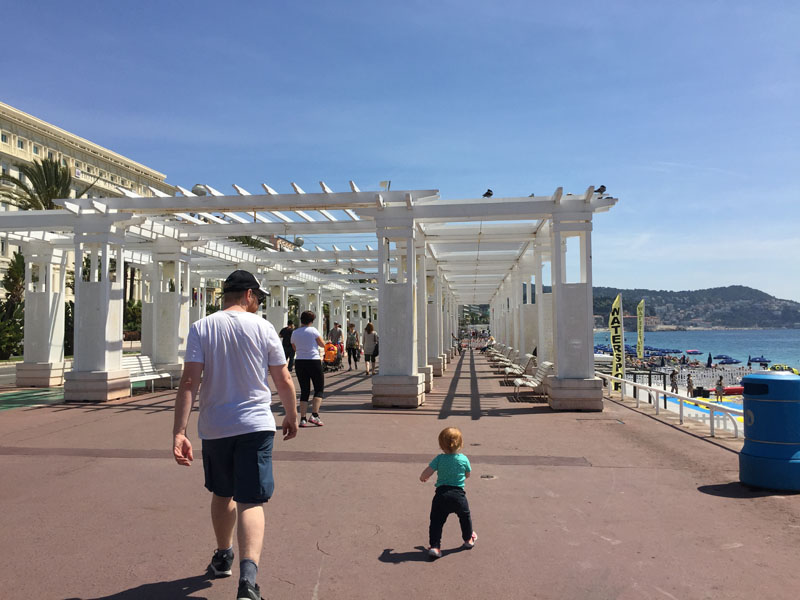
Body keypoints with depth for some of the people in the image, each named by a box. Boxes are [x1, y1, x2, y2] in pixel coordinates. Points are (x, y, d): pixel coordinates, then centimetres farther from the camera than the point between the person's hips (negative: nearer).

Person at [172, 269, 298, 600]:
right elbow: (284, 381, 0)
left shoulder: (201, 328, -1)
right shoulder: (263, 327, -3)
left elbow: (189, 381, -11)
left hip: (215, 427, 2)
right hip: (256, 424, -2)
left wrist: (179, 432, -12)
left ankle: (223, 557, 41)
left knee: (221, 493, 23)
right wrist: (292, 416, 16)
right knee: (250, 501, -2)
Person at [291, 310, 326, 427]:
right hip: (313, 361, -4)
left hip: (299, 362, 4)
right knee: (319, 389, 6)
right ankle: (314, 415, -8)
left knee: (304, 391, 9)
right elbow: (323, 344, 1)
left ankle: (303, 418, 2)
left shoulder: (294, 333, 8)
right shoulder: (312, 330, -6)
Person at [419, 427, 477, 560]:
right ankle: (468, 539, 42)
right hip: (459, 495, 1)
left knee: (436, 521, 7)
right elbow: (468, 474, 12)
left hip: (441, 495, -1)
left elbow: (426, 474, -10)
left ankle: (434, 546, -1)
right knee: (465, 516, 26)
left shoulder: (439, 459, -7)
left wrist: (422, 478, 12)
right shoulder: (464, 459, -4)